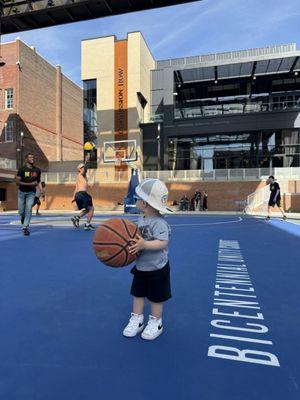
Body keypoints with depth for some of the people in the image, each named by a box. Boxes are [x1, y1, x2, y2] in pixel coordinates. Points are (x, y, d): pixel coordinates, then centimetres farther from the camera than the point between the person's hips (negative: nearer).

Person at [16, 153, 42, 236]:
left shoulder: (37, 170, 1)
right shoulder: (22, 169, -10)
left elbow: (38, 181, 13)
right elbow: (17, 182, -15)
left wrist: (41, 191, -1)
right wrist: (29, 184, -26)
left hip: (31, 193, 1)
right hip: (22, 192, -1)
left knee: (28, 209, -10)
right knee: (21, 211, 3)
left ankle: (25, 227, 0)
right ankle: (23, 217, 39)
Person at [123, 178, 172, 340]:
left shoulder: (159, 222, -27)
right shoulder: (141, 220, 0)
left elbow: (163, 242, -36)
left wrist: (144, 244, -44)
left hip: (156, 269, -7)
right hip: (140, 267, 8)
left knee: (155, 297, 13)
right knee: (138, 294, 18)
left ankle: (155, 323, 34)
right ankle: (136, 320, 36)